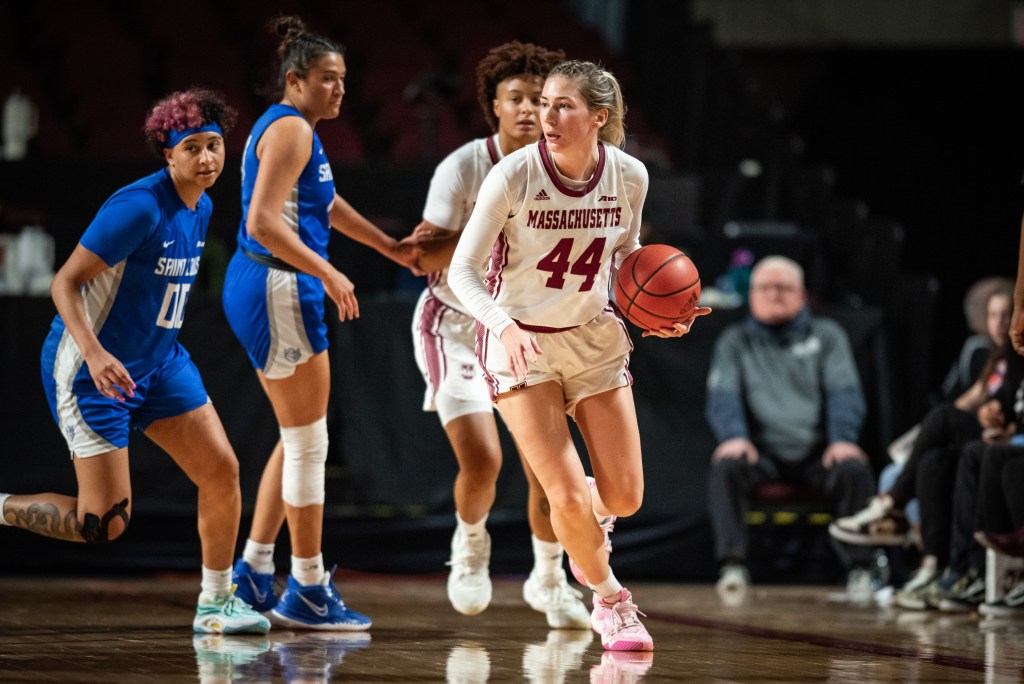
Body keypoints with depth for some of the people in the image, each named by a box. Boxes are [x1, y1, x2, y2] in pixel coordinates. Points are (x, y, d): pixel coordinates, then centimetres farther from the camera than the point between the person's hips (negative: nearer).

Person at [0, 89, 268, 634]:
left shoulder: (201, 208, 5)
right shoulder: (140, 207, -22)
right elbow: (65, 283, -22)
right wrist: (95, 355, -34)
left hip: (159, 363, 8)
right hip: (91, 372, -8)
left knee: (222, 469, -1)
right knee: (104, 524, -10)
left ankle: (215, 602, 13)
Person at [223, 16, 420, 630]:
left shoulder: (290, 129, 18)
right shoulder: (290, 130, -14)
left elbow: (324, 203, 32)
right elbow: (263, 222, -23)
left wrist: (389, 247, 36)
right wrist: (328, 274, -23)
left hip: (267, 291, 10)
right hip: (279, 291, -10)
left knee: (299, 438, 17)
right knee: (308, 441, -4)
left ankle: (254, 573, 21)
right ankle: (308, 591, 1)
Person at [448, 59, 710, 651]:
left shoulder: (630, 176, -11)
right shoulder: (514, 175, -21)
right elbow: (463, 270, -18)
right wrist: (505, 325, -35)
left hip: (594, 336, 3)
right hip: (520, 342, -3)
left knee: (623, 498, 3)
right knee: (569, 497, -12)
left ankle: (579, 526, 40)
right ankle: (612, 601, 16)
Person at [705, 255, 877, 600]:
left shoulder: (827, 335, 17)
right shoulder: (735, 342, 17)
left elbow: (844, 394, 4)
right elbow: (723, 398, 3)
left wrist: (843, 439, -16)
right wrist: (734, 436, -19)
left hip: (817, 454, 0)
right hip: (763, 453, 0)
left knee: (855, 469, -32)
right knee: (725, 467, -33)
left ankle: (861, 569, -29)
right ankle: (732, 566, -36)